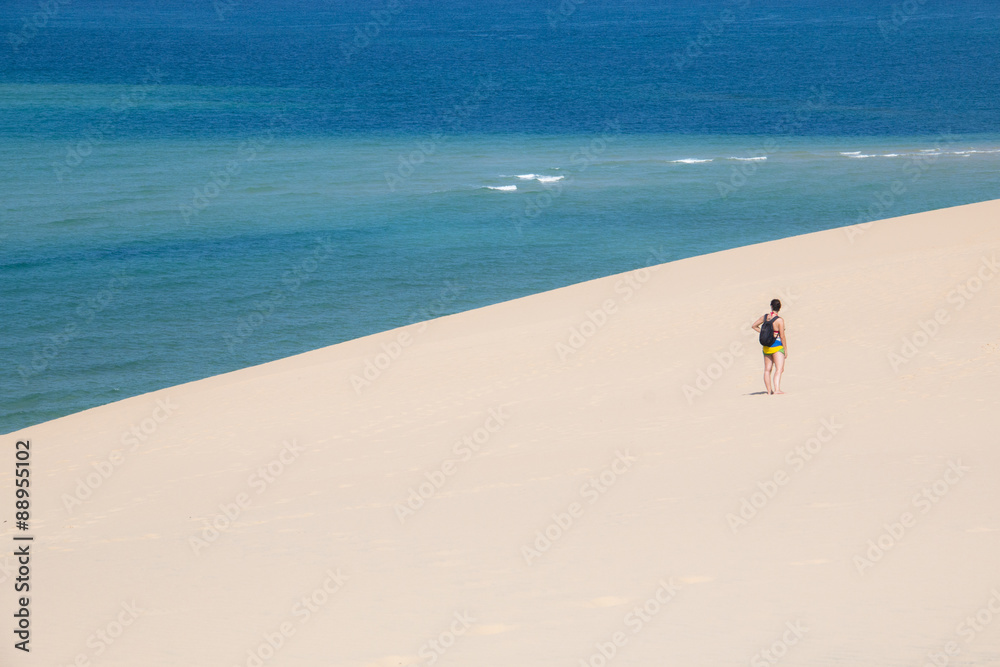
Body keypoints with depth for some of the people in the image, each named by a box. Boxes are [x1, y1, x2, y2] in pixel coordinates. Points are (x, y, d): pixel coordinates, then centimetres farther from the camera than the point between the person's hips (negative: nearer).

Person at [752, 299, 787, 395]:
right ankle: (777, 389, -28)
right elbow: (782, 336, -13)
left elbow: (754, 326, 16)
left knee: (767, 369, 14)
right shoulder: (780, 320, -14)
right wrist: (786, 350, -5)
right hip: (777, 346, -6)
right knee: (779, 369, -12)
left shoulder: (764, 317, 2)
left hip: (766, 347, 6)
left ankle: (769, 390, 18)